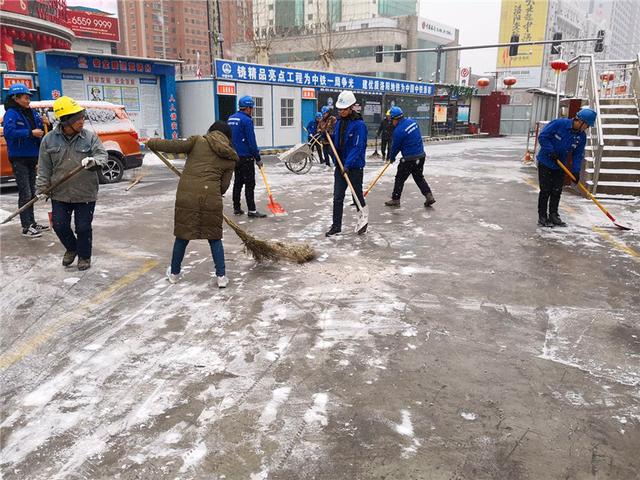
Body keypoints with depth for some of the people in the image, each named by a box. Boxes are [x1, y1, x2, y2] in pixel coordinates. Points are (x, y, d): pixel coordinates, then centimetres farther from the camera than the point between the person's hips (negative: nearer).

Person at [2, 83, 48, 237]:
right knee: (25, 193, -7)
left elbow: (41, 131, 18)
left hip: (31, 158, 7)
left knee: (31, 192, 14)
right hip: (19, 159, -7)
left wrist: (44, 125, -2)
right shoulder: (11, 113, -10)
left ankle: (32, 223, 25)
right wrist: (31, 133, -25)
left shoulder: (32, 113, 11)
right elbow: (9, 132, -24)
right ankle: (26, 227, -1)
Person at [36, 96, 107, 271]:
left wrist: (94, 161, -30)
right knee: (60, 225, 8)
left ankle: (84, 256, 27)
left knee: (83, 227, 5)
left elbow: (103, 155, -8)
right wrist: (42, 188, 0)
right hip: (60, 193, 2)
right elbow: (44, 167, 2)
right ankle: (71, 248, 36)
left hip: (85, 193, -2)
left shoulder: (90, 136, -6)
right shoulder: (49, 139, -3)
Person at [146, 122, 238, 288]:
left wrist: (152, 142, 12)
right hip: (211, 197, 0)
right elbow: (224, 186, 11)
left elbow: (174, 146, -2)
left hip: (187, 194, 0)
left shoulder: (198, 141, 9)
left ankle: (174, 273, 31)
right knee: (214, 237, 14)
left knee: (182, 234, 15)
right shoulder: (230, 158, 13)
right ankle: (221, 276, 11)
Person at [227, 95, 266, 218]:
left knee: (238, 182, 15)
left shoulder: (231, 119, 11)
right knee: (249, 184, -4)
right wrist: (258, 158, -9)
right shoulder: (246, 120, -14)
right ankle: (252, 210, -3)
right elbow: (251, 141, -16)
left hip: (234, 156, 8)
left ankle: (236, 208, 19)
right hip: (245, 157, -8)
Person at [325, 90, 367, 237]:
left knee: (358, 196, 9)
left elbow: (358, 147, -21)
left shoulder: (359, 124, -16)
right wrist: (328, 136, -4)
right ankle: (336, 226, 12)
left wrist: (348, 164, -28)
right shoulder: (339, 122, 7)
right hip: (340, 165, 6)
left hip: (355, 167, -6)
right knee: (337, 197, 5)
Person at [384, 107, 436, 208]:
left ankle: (395, 200, 14)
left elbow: (395, 147, -10)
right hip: (421, 155, 8)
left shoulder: (399, 130, -20)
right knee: (419, 177, 20)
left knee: (400, 178, 6)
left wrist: (391, 158, 9)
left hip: (409, 159, -8)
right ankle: (429, 196, 15)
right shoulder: (412, 122, 5)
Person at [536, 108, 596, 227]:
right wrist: (551, 151, -23)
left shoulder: (582, 136, -3)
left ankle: (553, 215, 17)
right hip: (545, 162, -5)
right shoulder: (559, 123, -19)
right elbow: (542, 137, -17)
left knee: (557, 191, 7)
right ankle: (542, 217, 4)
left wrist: (576, 171, -8)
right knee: (545, 190, -3)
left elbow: (578, 154, 1)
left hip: (560, 166, 5)